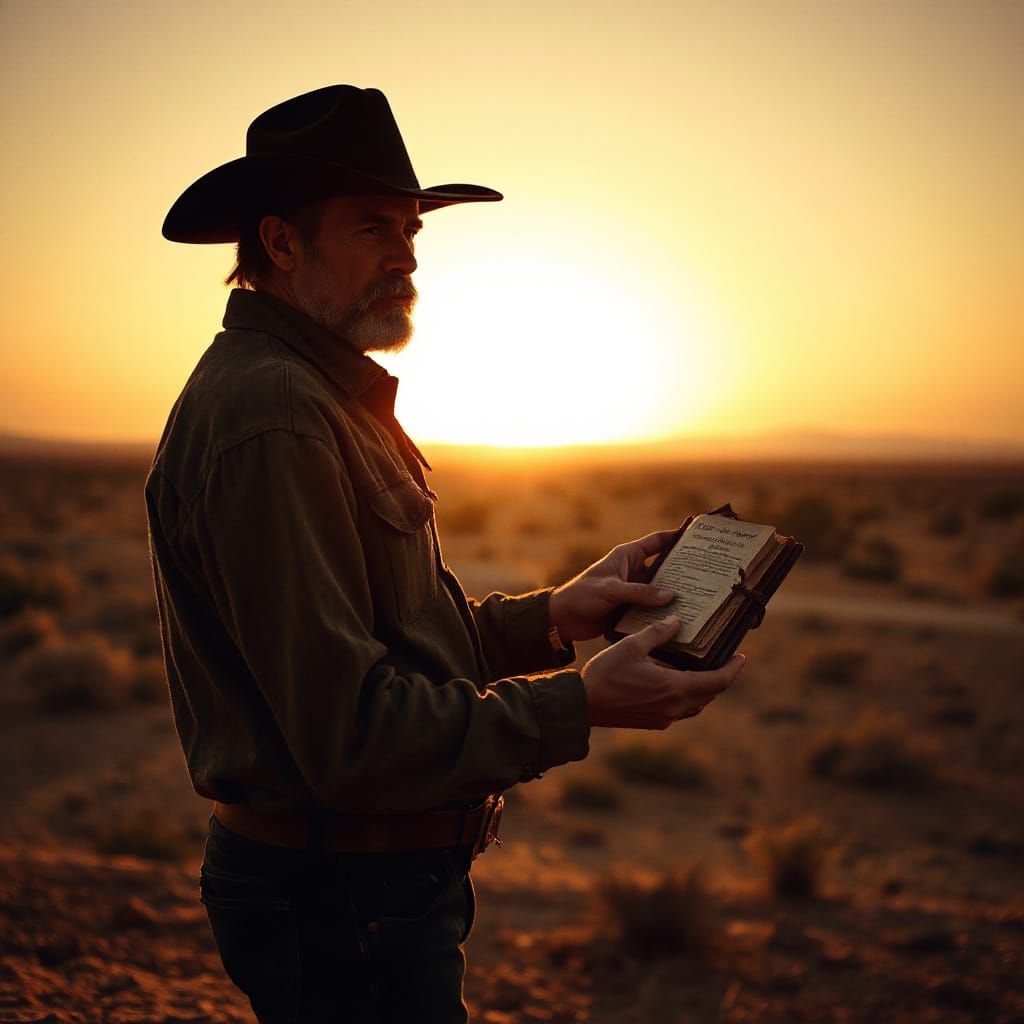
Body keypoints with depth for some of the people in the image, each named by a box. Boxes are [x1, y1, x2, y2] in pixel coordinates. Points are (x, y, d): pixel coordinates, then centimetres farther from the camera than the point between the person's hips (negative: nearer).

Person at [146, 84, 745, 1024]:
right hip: (342, 910, -10)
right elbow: (349, 730, -25)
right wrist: (579, 707, -20)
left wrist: (554, 615, 2)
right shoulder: (268, 415, -22)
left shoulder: (320, 393, 14)